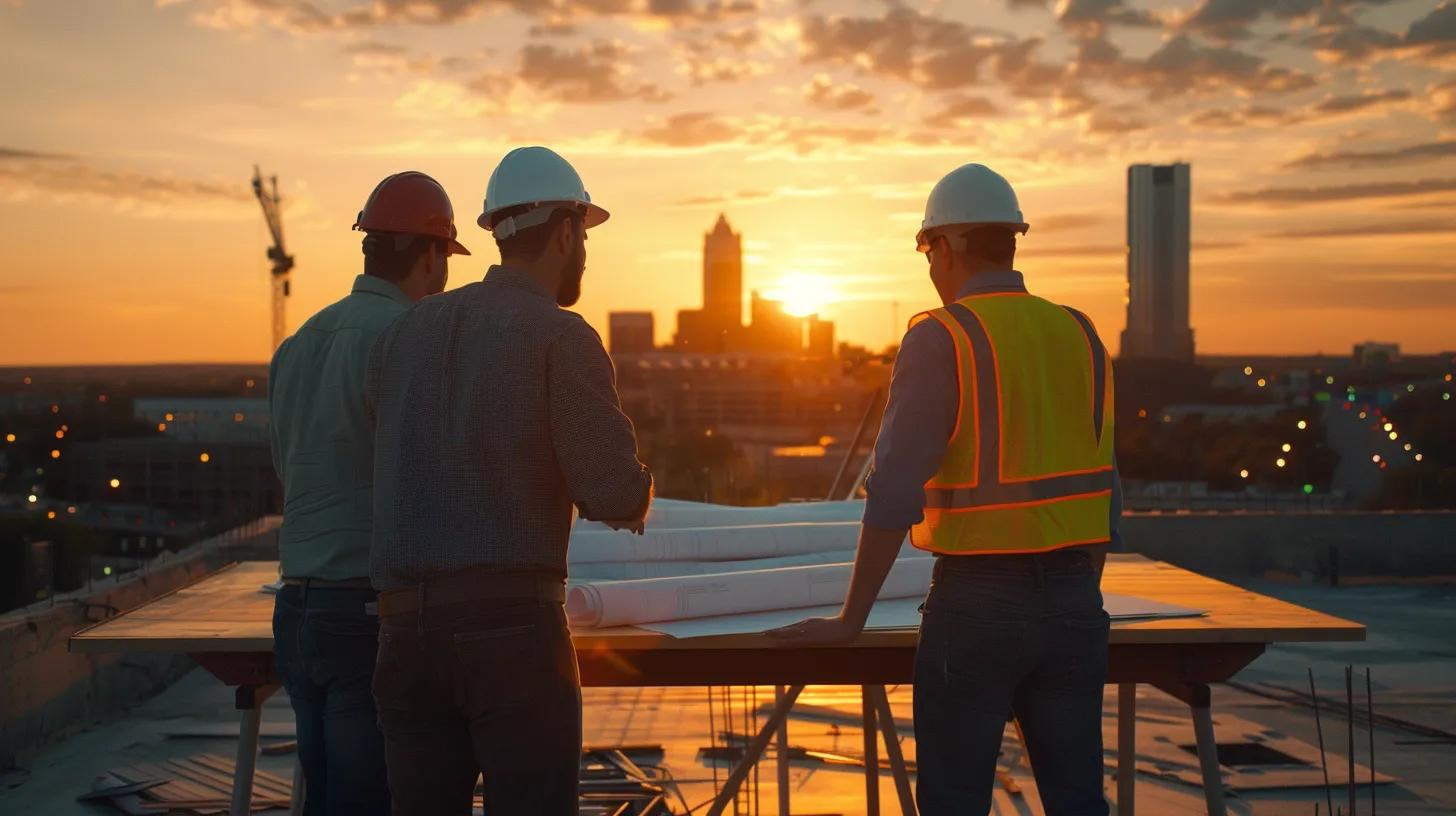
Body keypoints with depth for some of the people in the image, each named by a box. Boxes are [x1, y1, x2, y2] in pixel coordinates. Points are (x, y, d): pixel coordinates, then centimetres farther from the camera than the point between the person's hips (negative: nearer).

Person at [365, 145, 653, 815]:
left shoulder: (405, 332, 14)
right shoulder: (560, 335, -5)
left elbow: (393, 476, 17)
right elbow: (616, 495, -11)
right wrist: (637, 496, 14)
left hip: (406, 618, 6)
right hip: (512, 622, -6)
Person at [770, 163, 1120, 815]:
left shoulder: (939, 340, -10)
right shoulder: (1081, 336, 8)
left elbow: (893, 494, -13)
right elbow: (1104, 490, 12)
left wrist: (850, 620, -6)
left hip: (977, 602, -6)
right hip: (1074, 602, 6)